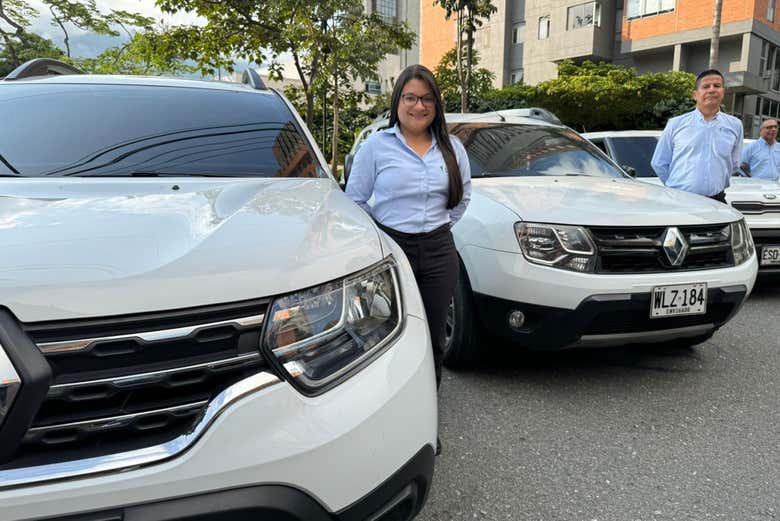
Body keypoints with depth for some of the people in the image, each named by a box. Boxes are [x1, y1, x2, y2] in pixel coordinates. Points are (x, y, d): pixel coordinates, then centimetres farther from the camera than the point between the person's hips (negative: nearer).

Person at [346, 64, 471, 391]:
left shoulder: (452, 147, 10)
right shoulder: (376, 146, -1)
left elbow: (462, 197, 20)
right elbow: (355, 199, 3)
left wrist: (438, 225, 12)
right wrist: (379, 231, 2)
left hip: (439, 251, 3)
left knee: (433, 337, 10)